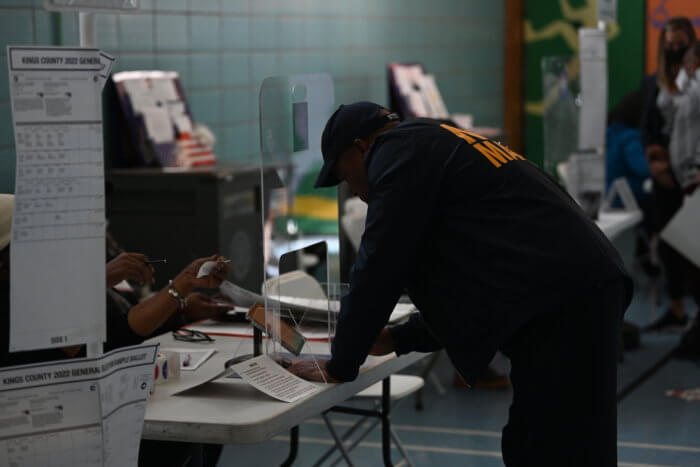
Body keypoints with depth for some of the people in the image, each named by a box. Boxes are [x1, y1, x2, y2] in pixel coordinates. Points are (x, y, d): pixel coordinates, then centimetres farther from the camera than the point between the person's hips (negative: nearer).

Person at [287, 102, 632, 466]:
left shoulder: (400, 150, 0)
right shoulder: (439, 146, 29)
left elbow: (379, 267, -4)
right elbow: (466, 280, 32)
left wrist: (340, 365, 7)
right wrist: (397, 339, 31)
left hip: (558, 306, -10)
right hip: (584, 293, 10)